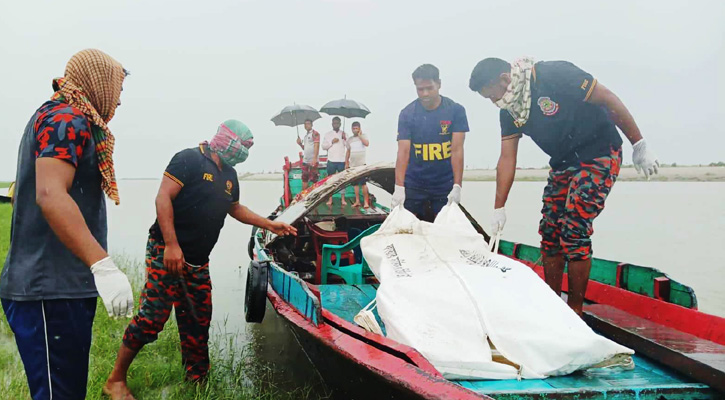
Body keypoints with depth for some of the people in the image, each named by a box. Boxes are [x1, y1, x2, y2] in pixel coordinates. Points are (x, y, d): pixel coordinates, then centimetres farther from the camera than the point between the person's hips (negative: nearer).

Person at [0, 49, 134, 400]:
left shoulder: (67, 118, 19)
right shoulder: (66, 119, -11)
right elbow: (50, 195, -27)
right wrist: (103, 265, -34)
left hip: (61, 285, 10)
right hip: (51, 290, -10)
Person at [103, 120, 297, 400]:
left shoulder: (229, 175, 17)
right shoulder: (189, 160, -9)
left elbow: (235, 208, 32)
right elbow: (163, 198, -16)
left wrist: (270, 225, 26)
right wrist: (171, 245, -22)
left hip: (197, 261, 8)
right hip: (167, 251, -8)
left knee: (198, 321, 10)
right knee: (153, 315, -10)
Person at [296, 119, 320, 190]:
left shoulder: (315, 134, -6)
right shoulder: (306, 135, 19)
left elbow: (316, 146, -14)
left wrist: (314, 158, -24)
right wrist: (300, 144, 5)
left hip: (312, 161, -8)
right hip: (305, 161, 8)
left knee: (314, 180, -7)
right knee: (304, 180, 9)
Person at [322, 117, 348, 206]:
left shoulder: (344, 134, 9)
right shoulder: (327, 134, 10)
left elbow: (349, 147, 2)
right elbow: (323, 146, 3)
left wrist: (345, 139, -12)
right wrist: (332, 142, -9)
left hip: (342, 160, 0)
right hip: (331, 160, 0)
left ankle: (343, 199, 6)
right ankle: (330, 199, 5)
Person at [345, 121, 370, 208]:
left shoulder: (363, 136, 1)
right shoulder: (350, 140, 14)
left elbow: (367, 144, -19)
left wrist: (359, 135, -12)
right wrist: (346, 163, 14)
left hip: (361, 164, -5)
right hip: (352, 164, 5)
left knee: (363, 183, -11)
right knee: (355, 183, 6)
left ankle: (366, 201, -8)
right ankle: (357, 201, 11)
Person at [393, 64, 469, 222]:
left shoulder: (456, 110, -4)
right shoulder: (407, 114, -4)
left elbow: (457, 150, -9)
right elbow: (403, 152, -11)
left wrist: (457, 187, -17)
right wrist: (399, 188, -23)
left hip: (445, 187, 0)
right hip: (414, 187, 0)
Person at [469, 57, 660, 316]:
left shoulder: (555, 75, -23)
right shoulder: (509, 110, 0)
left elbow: (609, 100, -18)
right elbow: (507, 159, 1)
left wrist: (640, 146, -15)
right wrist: (499, 209, -3)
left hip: (599, 157, -7)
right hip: (563, 164, 8)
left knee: (574, 230, -14)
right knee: (549, 233, 4)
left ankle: (575, 310, -3)